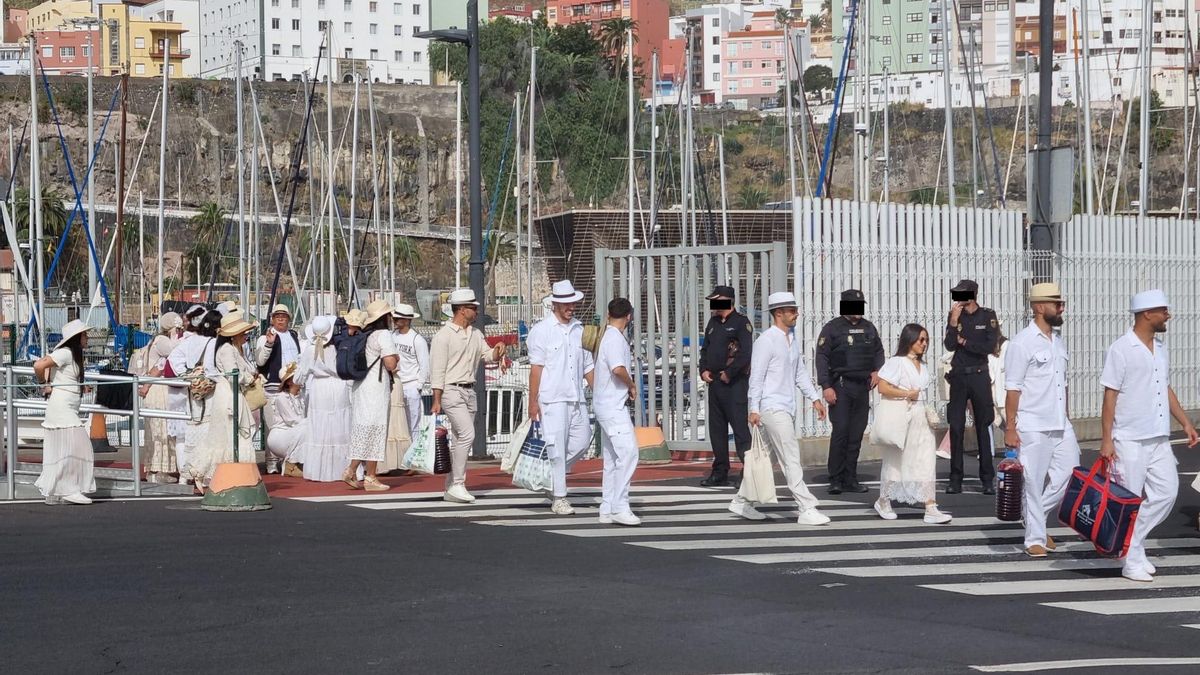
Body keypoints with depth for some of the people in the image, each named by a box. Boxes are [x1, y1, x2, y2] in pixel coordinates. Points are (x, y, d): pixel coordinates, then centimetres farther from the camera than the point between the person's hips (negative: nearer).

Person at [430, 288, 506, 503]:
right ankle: (457, 484, -17)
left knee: (460, 440, 9)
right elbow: (437, 370, -12)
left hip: (470, 391, 8)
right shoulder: (443, 336, -9)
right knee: (467, 435, -19)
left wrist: (496, 353, -9)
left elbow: (486, 354, 16)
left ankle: (450, 489, 14)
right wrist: (436, 401, -16)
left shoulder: (475, 334, 14)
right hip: (451, 391, -8)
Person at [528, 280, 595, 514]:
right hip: (553, 398, -6)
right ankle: (558, 498, 1)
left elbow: (588, 366, 19)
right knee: (556, 447, -5)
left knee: (582, 440, 5)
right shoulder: (541, 330, -3)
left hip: (577, 398, 6)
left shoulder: (579, 330, 14)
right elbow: (536, 367, -6)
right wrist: (533, 401, -10)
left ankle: (551, 478, 24)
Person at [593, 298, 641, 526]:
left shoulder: (607, 336, 16)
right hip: (613, 406, -10)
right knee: (628, 452, -15)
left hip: (607, 406, 10)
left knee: (612, 459, 12)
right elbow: (618, 369, -29)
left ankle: (607, 510, 14)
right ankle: (620, 507, -17)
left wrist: (627, 387, 15)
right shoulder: (616, 338, -14)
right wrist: (632, 386, -12)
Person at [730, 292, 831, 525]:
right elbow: (756, 376, -15)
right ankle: (806, 509, -10)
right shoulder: (766, 341, -13)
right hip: (772, 408, -9)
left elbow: (800, 371, 21)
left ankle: (741, 501, 24)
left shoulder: (792, 338, 14)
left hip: (787, 408, 9)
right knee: (791, 460, -10)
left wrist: (814, 398, 15)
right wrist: (753, 409, -18)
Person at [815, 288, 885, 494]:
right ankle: (835, 480, -7)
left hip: (862, 386, 5)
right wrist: (826, 386, -14)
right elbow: (822, 357, -6)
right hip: (840, 385, -5)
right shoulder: (832, 328, -2)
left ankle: (850, 479, 11)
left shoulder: (869, 328, 14)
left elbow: (879, 351, 26)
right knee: (840, 431, -11)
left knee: (856, 434, 5)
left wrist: (877, 370, 6)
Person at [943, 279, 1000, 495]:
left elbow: (990, 347, -9)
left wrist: (964, 342, -6)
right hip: (958, 377, 2)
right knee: (956, 427, 1)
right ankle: (955, 479, 6)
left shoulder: (987, 316, 0)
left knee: (983, 427, -1)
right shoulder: (955, 316, 5)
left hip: (979, 376, -2)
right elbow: (949, 346, -6)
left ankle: (988, 479, 3)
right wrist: (954, 321, -16)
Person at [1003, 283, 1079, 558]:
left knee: (1070, 472, 3)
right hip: (1032, 428, -7)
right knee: (1034, 484, -1)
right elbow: (1013, 389, -11)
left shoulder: (1058, 341, 13)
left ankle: (1038, 516, 22)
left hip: (1060, 425, 7)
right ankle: (1035, 539, 7)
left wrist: (1065, 419, 18)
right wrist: (1010, 428, -14)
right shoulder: (1022, 343, -10)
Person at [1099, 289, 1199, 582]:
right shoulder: (1121, 349, -11)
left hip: (1159, 438, 7)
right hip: (1130, 440, -7)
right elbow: (1110, 396, -12)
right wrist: (1106, 440, -15)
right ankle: (1132, 561, 6)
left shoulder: (1160, 348, 12)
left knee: (1167, 492, 3)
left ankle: (1130, 541, 18)